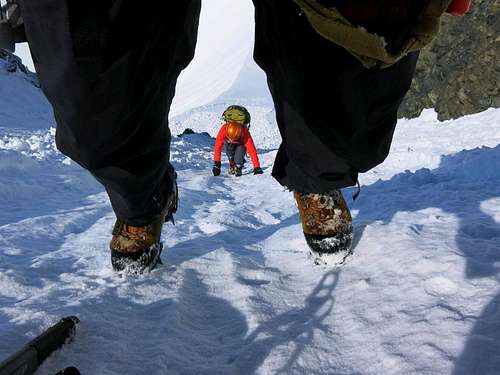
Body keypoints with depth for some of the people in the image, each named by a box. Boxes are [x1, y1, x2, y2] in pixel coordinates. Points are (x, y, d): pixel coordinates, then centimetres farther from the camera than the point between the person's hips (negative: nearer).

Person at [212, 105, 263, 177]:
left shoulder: (245, 133, -41)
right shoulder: (224, 129, -40)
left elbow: (252, 151, -40)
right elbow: (217, 147, -36)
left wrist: (257, 168, -40)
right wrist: (217, 163, -37)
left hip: (241, 143, -2)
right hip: (228, 142, 2)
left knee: (239, 154, -29)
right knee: (229, 150, -28)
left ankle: (238, 167, -3)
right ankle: (232, 165, -2)